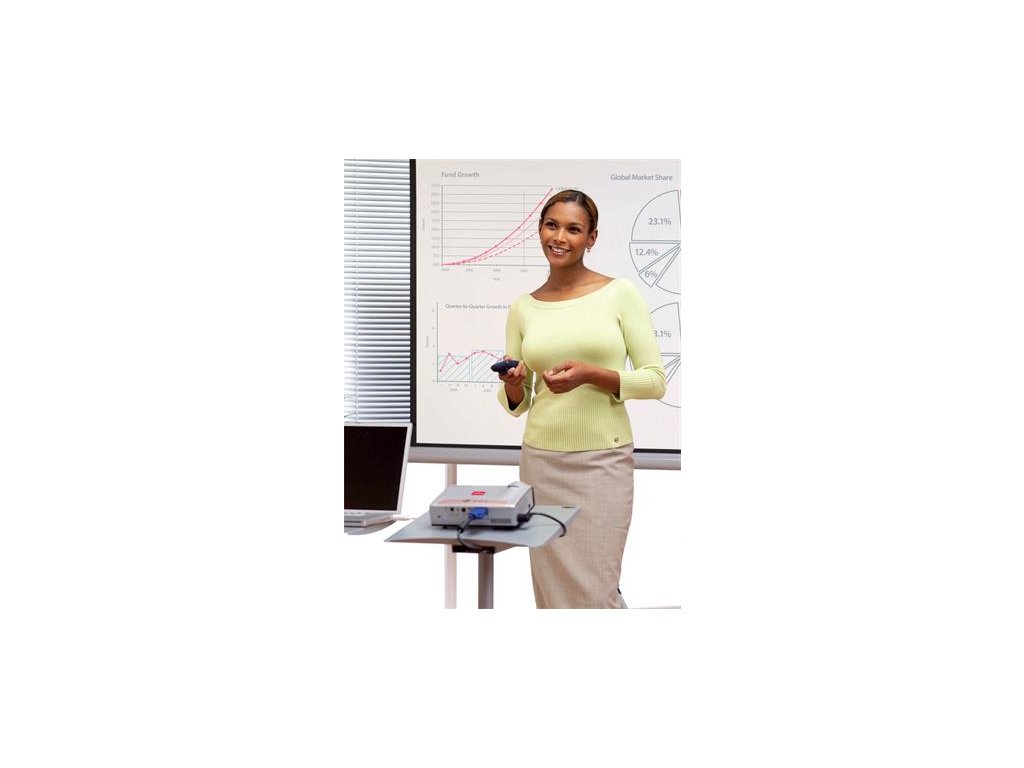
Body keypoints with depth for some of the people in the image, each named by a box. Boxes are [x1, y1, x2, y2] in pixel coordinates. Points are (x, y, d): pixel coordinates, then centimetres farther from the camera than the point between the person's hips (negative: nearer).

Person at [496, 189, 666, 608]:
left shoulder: (620, 294, -1)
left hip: (604, 460, -3)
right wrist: (513, 384, -11)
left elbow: (655, 381, -3)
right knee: (552, 592, 8)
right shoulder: (522, 307, 8)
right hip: (541, 460, 3)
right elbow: (516, 405, 12)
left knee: (595, 594, -4)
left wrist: (591, 375, -17)